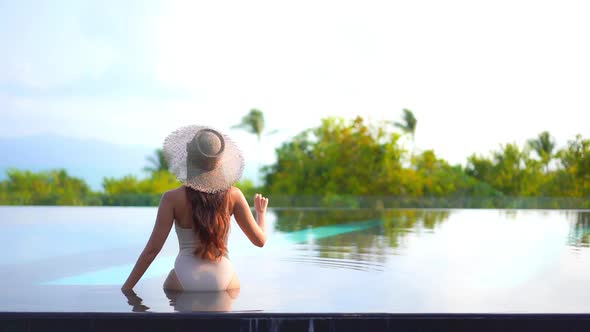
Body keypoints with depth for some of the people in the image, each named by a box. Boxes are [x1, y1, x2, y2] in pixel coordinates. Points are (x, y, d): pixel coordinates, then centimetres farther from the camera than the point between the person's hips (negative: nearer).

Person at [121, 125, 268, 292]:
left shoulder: (173, 198, -6)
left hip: (185, 280, -1)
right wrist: (261, 212, 26)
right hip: (224, 279, 1)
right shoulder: (233, 195, -2)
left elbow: (152, 249, -7)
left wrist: (125, 289, 0)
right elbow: (259, 240, 5)